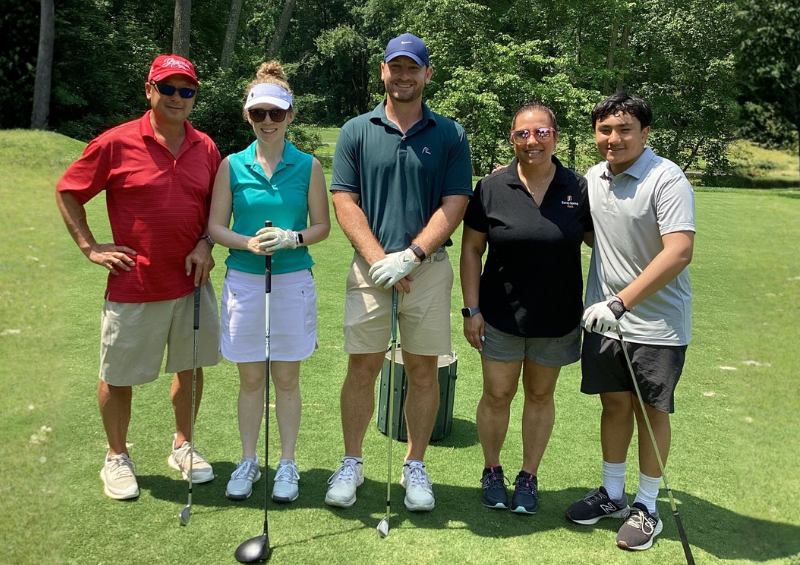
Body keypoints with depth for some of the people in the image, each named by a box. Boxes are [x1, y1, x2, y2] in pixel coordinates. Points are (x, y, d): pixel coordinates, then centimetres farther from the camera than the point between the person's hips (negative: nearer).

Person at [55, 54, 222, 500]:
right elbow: (67, 193, 1)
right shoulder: (116, 143, -7)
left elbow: (216, 207, 15)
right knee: (119, 376, 8)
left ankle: (183, 446, 34)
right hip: (133, 285, -3)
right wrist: (91, 247, -3)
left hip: (191, 282, 4)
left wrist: (206, 243, -1)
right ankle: (117, 458, 29)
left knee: (191, 366, 13)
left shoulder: (206, 148, 4)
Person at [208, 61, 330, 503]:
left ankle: (287, 464, 22)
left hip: (293, 280, -1)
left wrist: (292, 238, -15)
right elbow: (215, 226, 3)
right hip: (243, 280, 1)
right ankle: (247, 462, 26)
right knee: (250, 379, 9)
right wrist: (249, 243, -15)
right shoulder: (232, 165, 4)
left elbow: (323, 225, 4)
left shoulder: (308, 166, 2)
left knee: (286, 378, 7)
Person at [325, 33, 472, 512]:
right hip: (370, 269, 0)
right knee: (362, 368, 4)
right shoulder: (356, 132, 6)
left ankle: (416, 467, 22)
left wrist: (411, 255, -13)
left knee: (424, 370, 6)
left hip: (429, 269, 0)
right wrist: (378, 260, -11)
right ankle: (352, 463, 21)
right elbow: (345, 203, 1)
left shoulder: (450, 135, 5)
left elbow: (454, 204, -1)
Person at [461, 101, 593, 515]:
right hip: (501, 315, 0)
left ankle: (529, 477, 32)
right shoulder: (491, 188, -5)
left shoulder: (578, 189, -4)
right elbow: (471, 249, -1)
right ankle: (492, 471, 30)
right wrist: (471, 309, -5)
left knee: (540, 395, 14)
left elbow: (601, 242, 5)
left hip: (557, 320, 1)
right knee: (497, 395, 6)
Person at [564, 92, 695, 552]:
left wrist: (620, 301, -27)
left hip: (657, 323, -5)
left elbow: (679, 252, -24)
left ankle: (647, 507, 25)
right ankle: (612, 495, 32)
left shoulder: (667, 179, -16)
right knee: (614, 403, 15)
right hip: (605, 318, 5)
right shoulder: (593, 178, 5)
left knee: (651, 410, 7)